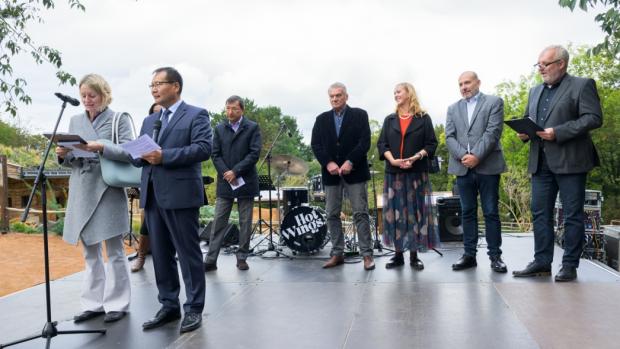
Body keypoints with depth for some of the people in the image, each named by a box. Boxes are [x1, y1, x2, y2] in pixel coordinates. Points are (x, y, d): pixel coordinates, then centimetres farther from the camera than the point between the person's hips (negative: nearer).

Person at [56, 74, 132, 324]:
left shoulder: (119, 119, -1)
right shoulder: (75, 121, 13)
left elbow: (128, 153, -11)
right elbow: (71, 160, 15)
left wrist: (101, 148, -25)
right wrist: (63, 155, -6)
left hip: (109, 191, -5)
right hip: (82, 192, 5)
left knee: (114, 250, 2)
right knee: (90, 251, 12)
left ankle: (117, 303, 12)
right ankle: (93, 302, 21)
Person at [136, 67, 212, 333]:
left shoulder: (196, 115, 0)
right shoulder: (149, 120, 22)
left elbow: (204, 148, -14)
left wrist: (164, 156, -19)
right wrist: (141, 155, -7)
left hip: (180, 194, -7)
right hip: (152, 195, 7)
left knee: (188, 253, -1)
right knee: (160, 254, 11)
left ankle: (194, 309, 9)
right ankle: (169, 306, 21)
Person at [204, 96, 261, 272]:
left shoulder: (252, 128, 0)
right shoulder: (219, 129, 9)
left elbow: (254, 153, -9)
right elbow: (215, 154, 4)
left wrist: (235, 171, -14)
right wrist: (226, 173, -11)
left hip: (245, 183, -2)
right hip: (225, 182, 2)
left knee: (245, 222, 5)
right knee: (219, 221, 0)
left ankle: (242, 257, 16)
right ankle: (211, 260, 3)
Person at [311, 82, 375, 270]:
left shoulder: (359, 115, 3)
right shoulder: (321, 119, 12)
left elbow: (365, 142, -6)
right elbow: (315, 144, 4)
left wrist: (350, 161, -16)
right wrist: (328, 163, -11)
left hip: (354, 171, -3)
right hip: (331, 172, 4)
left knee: (360, 213, -4)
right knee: (332, 215, 5)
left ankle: (367, 254, 2)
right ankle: (337, 254, 15)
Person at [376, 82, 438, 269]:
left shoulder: (423, 118, 5)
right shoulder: (389, 119, 13)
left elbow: (431, 143, 1)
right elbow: (381, 143, 6)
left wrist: (416, 157, -15)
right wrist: (392, 160, -11)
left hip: (417, 172, -2)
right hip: (394, 172, 3)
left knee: (415, 211, -1)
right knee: (394, 211, 0)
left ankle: (414, 256, 5)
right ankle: (398, 254, 7)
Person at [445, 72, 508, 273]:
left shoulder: (494, 102, 5)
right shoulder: (453, 109, 16)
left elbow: (493, 132, -7)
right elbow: (450, 137, 6)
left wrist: (477, 156, -15)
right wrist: (462, 156, -11)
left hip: (488, 166, -3)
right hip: (463, 167, 3)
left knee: (491, 212, 1)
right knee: (467, 212, 6)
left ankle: (495, 256, 9)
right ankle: (469, 255, 12)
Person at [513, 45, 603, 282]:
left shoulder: (582, 85, -1)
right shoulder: (535, 91, 19)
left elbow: (594, 118, -10)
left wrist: (558, 132, -19)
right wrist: (524, 132, 1)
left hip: (570, 162, -6)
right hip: (541, 162, 6)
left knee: (572, 215, 1)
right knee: (540, 214, 6)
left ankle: (570, 265, 9)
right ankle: (542, 262, 14)